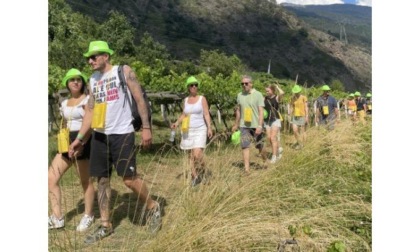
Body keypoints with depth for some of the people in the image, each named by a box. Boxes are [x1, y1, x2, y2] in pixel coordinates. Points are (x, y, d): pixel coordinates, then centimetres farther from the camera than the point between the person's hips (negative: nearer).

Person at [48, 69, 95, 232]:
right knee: (51, 178, 1)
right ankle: (57, 218, 9)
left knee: (85, 181, 3)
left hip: (82, 143, -7)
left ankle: (88, 216, 20)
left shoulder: (87, 100, -4)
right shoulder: (64, 103, 17)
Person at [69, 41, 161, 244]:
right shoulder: (93, 80, 14)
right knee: (102, 179, 7)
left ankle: (152, 208, 17)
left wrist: (146, 127, -12)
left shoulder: (124, 71, -2)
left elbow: (139, 99, -6)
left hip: (122, 134, -6)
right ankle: (105, 225, 19)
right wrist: (79, 138, 13)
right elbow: (90, 111, 16)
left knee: (129, 178, -8)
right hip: (99, 135, 6)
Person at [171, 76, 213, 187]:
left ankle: (202, 172, 8)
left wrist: (209, 128, -13)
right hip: (188, 131, 4)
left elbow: (206, 114, -4)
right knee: (191, 155, 5)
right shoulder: (186, 100, 10)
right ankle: (194, 176, 15)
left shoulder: (202, 98, 0)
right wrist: (177, 123, 1)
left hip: (200, 130, -4)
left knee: (197, 154, -17)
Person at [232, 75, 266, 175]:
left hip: (256, 125, -3)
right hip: (244, 126, 3)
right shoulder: (239, 95, 6)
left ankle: (265, 160, 38)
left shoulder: (258, 95, -7)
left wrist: (260, 125, -20)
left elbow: (261, 111, -11)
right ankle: (247, 169, -1)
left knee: (259, 145, 10)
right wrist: (236, 124, 19)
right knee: (245, 146, -4)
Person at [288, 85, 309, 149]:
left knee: (301, 131, 3)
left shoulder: (303, 98, -4)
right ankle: (298, 141, 16)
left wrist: (307, 116, -7)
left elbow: (306, 108, -4)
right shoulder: (292, 98, 6)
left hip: (302, 116, -3)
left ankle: (301, 144, 14)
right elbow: (291, 107, 9)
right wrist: (290, 114, 3)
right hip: (295, 116, 3)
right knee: (294, 130, -4)